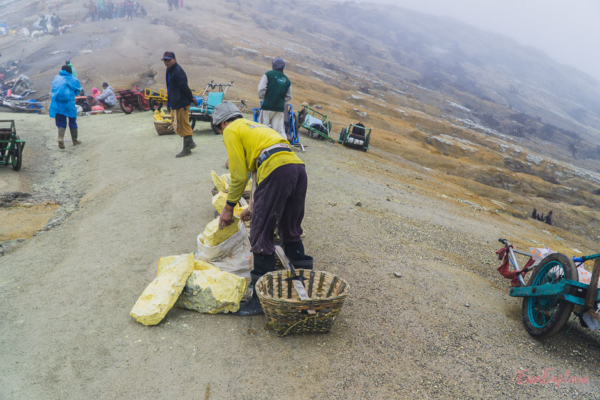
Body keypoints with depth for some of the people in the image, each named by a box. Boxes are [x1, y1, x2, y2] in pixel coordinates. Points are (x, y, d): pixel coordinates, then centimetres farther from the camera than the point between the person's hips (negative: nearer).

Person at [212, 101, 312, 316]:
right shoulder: (255, 126, 35)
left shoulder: (231, 131, 11)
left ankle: (261, 298, 6)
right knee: (291, 232, 21)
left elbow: (239, 176, 2)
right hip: (298, 168, 8)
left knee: (261, 237, 0)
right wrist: (254, 207, 38)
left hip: (277, 171, -8)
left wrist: (229, 207, 14)